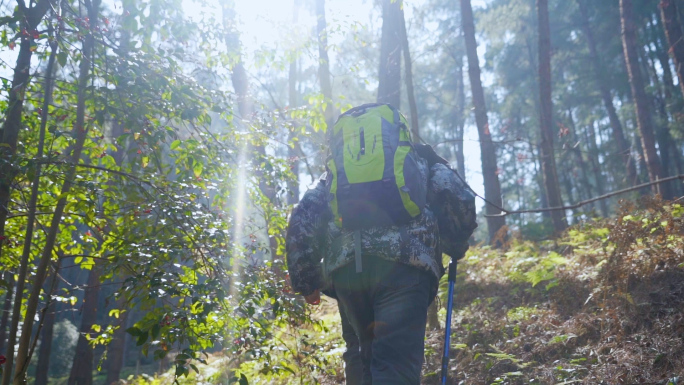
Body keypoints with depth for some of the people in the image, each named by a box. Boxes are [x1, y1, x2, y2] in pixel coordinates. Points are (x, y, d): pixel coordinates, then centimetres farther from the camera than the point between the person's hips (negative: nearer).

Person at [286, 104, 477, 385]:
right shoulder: (419, 158, 26)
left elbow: (302, 219, 17)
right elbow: (462, 200, 11)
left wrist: (306, 281, 19)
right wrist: (456, 248, 27)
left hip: (345, 269, 3)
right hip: (404, 264, -3)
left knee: (369, 359, 21)